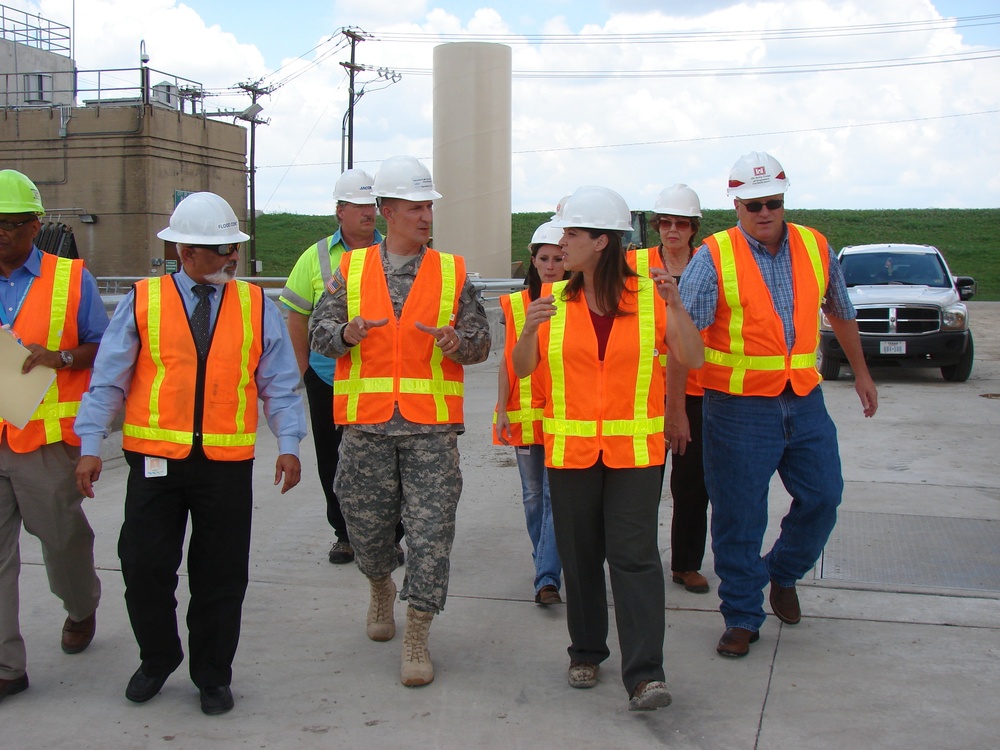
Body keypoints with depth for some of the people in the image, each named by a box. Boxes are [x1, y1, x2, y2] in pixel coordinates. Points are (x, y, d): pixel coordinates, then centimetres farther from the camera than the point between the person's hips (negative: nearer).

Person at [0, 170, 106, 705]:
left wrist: (59, 357, -14)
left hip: (47, 439, -2)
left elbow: (102, 349, 4)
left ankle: (81, 609, 44)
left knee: (62, 537, 13)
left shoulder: (71, 279, 0)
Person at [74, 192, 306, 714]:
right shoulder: (142, 301, 2)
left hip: (227, 465, 1)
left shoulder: (257, 306, 5)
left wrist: (288, 444, -6)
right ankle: (157, 660, 29)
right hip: (155, 460, 0)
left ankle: (212, 676, 25)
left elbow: (279, 383, 5)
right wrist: (91, 445, -4)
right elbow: (108, 378, 2)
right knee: (144, 568, 3)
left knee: (221, 577, 6)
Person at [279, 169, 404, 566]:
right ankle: (344, 533, 24)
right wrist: (305, 369, 3)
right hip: (328, 379, 1)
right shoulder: (317, 257, 2)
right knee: (331, 460, 9)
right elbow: (297, 316, 6)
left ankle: (389, 536, 14)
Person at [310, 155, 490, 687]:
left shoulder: (453, 272, 6)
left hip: (431, 426, -1)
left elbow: (481, 342, 7)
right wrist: (345, 334, -16)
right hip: (366, 424, 1)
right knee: (366, 523, 12)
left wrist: (457, 341, -16)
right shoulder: (351, 270, 7)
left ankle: (416, 639, 5)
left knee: (430, 530, -5)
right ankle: (381, 587, 44)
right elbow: (319, 333, 7)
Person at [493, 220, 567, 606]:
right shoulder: (516, 304, 5)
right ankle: (545, 561, 28)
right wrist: (502, 409, 1)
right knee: (533, 494, 11)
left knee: (557, 493, -8)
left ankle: (547, 577, -7)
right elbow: (508, 361, 8)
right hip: (525, 414, 3)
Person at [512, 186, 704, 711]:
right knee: (579, 556, 11)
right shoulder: (553, 299, 4)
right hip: (570, 447, 3)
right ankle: (586, 652, 27)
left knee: (634, 556, -8)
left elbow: (693, 360, -6)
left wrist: (676, 307, -21)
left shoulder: (649, 297, -2)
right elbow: (522, 369, 2)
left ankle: (644, 675, -7)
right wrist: (530, 330, -18)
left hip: (635, 449, -2)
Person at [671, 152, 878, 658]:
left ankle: (782, 573, 35)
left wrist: (861, 372, 27)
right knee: (739, 518, 1)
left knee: (822, 499, 8)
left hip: (805, 402, 4)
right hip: (738, 406, -4)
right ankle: (742, 617, 17)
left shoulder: (815, 248, 5)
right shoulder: (713, 258, -9)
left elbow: (840, 312, 22)